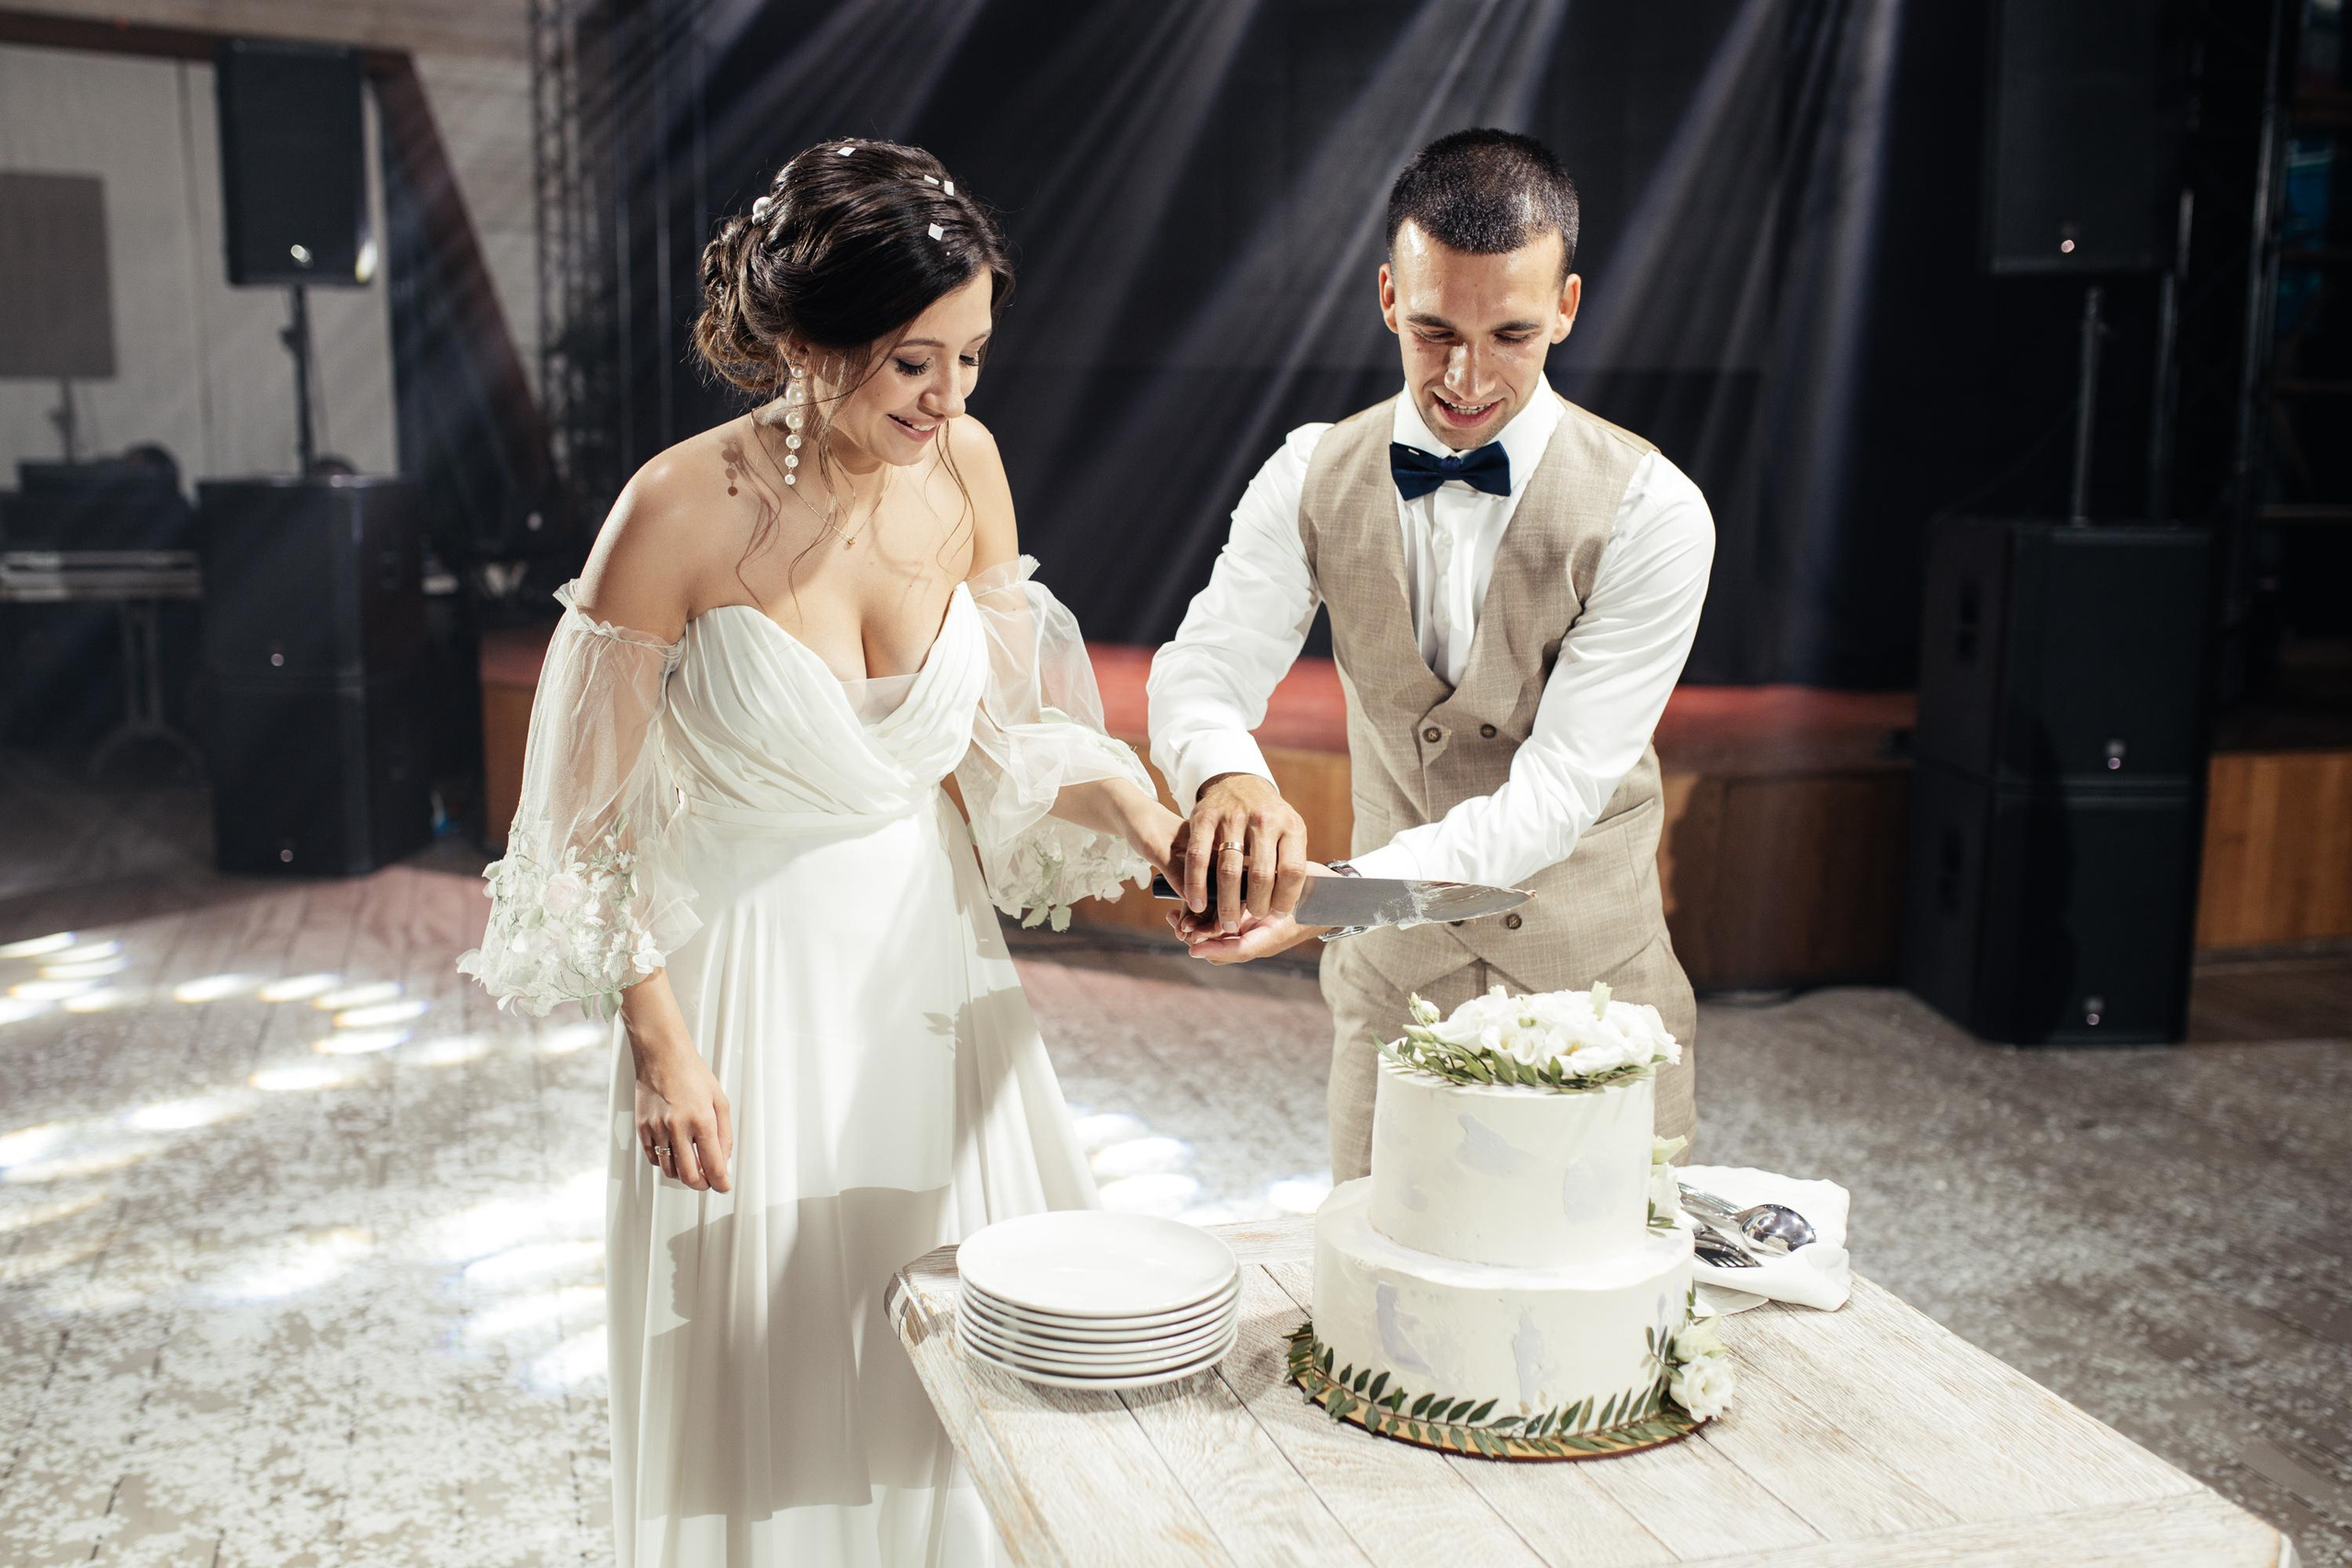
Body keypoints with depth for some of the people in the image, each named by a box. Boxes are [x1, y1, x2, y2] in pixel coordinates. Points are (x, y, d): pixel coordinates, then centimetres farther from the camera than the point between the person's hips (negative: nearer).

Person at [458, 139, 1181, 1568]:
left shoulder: (964, 466, -7)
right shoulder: (683, 509, -20)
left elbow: (1007, 723, 4)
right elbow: (592, 814, -11)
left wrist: (1122, 798, -15)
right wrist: (660, 1044, -14)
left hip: (931, 951, 4)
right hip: (750, 977, -4)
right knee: (775, 1384, 10)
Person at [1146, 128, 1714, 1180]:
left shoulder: (1651, 513, -17)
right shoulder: (1313, 477, -5)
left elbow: (1561, 786, -22)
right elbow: (1199, 674, -12)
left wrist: (1337, 892, -35)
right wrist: (1227, 777, -37)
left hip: (1593, 991, -2)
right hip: (1392, 984, 2)